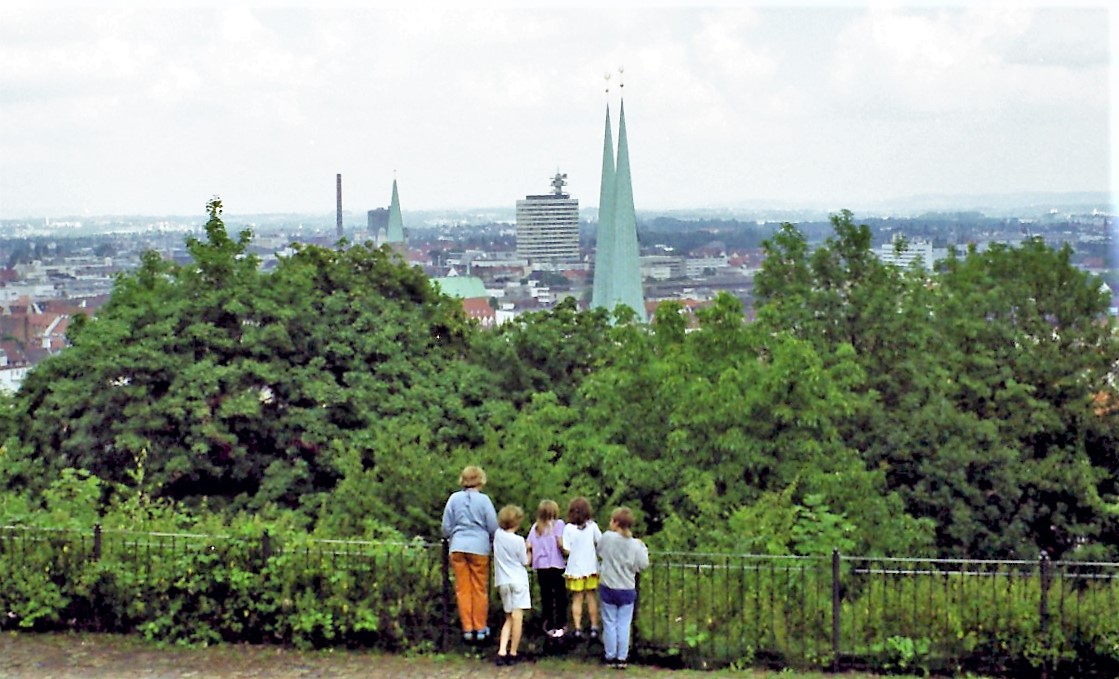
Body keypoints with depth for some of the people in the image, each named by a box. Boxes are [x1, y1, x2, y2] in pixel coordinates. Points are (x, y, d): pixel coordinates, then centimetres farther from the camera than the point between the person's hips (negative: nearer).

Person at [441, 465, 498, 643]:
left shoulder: (454, 498, 1)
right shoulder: (484, 500, -6)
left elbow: (446, 527, 7)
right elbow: (493, 527, -3)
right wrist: (492, 540, 17)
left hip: (458, 548, 2)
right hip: (479, 548, -2)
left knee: (462, 589, 8)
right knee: (479, 589, 9)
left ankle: (467, 628, 10)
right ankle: (480, 628, 14)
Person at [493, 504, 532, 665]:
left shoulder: (498, 535, 1)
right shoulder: (518, 540, -12)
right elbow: (526, 562, -2)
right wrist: (528, 550, 14)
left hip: (502, 582, 5)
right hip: (518, 581, -5)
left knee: (509, 618, 13)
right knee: (517, 617, -2)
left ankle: (501, 652, 0)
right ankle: (513, 654, -1)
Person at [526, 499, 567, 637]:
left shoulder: (535, 527, 8)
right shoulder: (558, 524, -3)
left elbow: (529, 546, 1)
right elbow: (560, 543, -14)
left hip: (540, 566, 4)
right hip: (556, 565, -3)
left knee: (546, 596, 10)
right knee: (560, 595, 8)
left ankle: (549, 626, 13)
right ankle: (560, 625, 7)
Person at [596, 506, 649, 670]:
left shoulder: (607, 537, -11)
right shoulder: (635, 544, -10)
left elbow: (600, 553, 6)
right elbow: (642, 565, -4)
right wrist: (643, 549, 9)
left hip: (608, 588, 0)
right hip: (627, 590, 0)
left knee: (610, 624, 9)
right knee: (624, 625, 8)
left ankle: (610, 657, 15)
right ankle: (622, 658, 10)